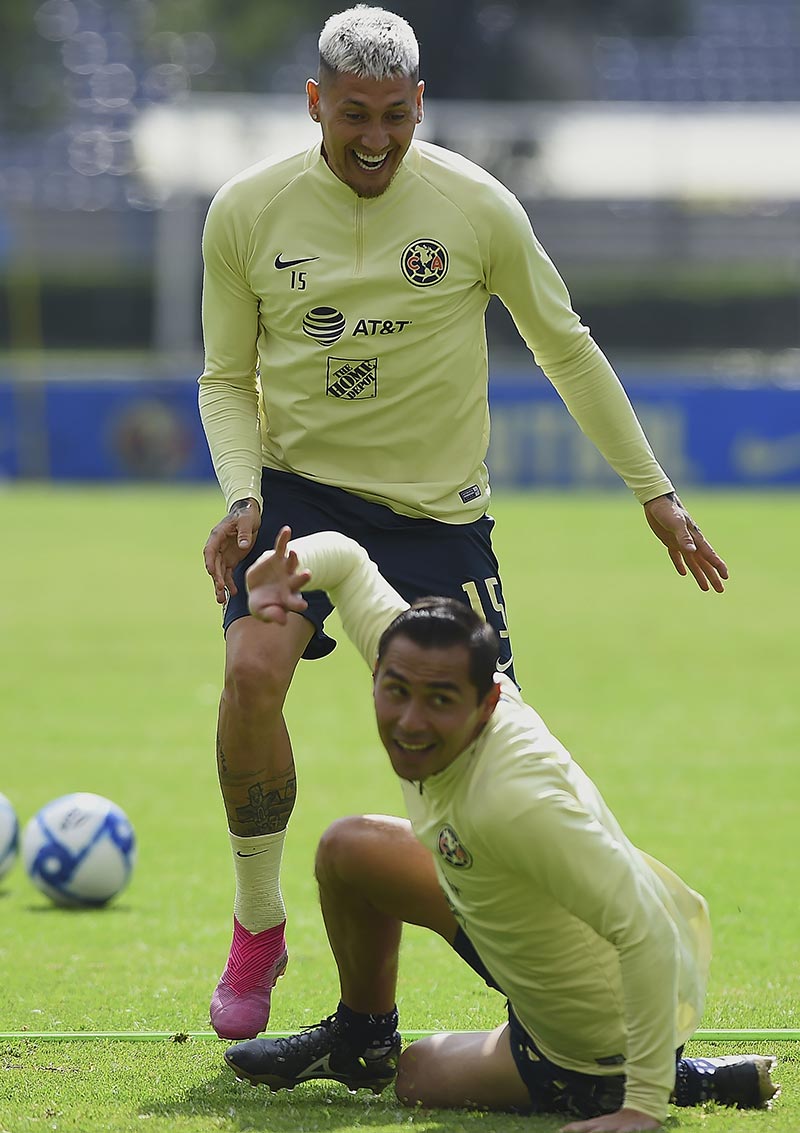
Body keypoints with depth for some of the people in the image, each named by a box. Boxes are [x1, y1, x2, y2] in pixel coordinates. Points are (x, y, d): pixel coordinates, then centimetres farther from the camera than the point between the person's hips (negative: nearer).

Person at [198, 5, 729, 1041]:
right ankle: (257, 926, -7)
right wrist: (242, 493, -13)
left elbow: (567, 350, 6)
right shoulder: (246, 211, -5)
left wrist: (653, 491, 8)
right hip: (298, 486, 0)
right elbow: (226, 379, 5)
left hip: (436, 512, 0)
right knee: (252, 671, -26)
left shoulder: (475, 206, -7)